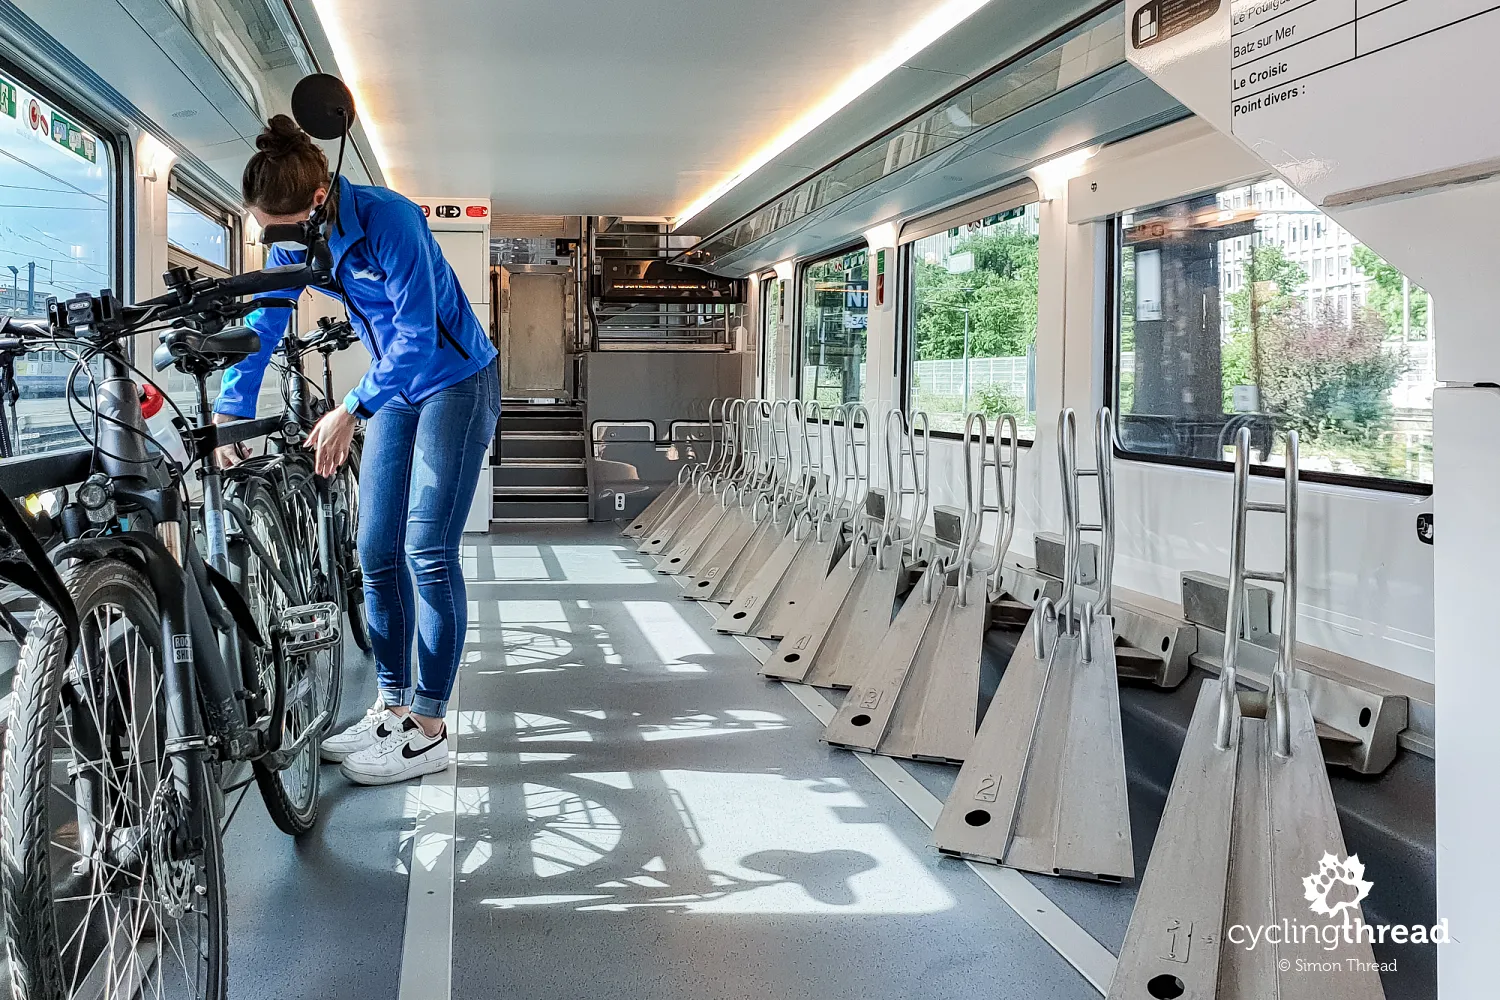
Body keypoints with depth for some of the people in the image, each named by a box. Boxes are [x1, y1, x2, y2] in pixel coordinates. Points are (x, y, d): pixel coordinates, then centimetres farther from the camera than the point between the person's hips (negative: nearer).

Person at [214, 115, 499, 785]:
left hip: (456, 384, -7)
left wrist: (350, 411, -36)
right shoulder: (293, 242, -5)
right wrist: (229, 410, -9)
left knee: (427, 551, -12)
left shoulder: (389, 220, -27)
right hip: (396, 391, 8)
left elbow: (418, 333, -30)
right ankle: (393, 708, 17)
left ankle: (428, 730, -5)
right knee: (376, 552, 5)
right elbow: (263, 326, 2)